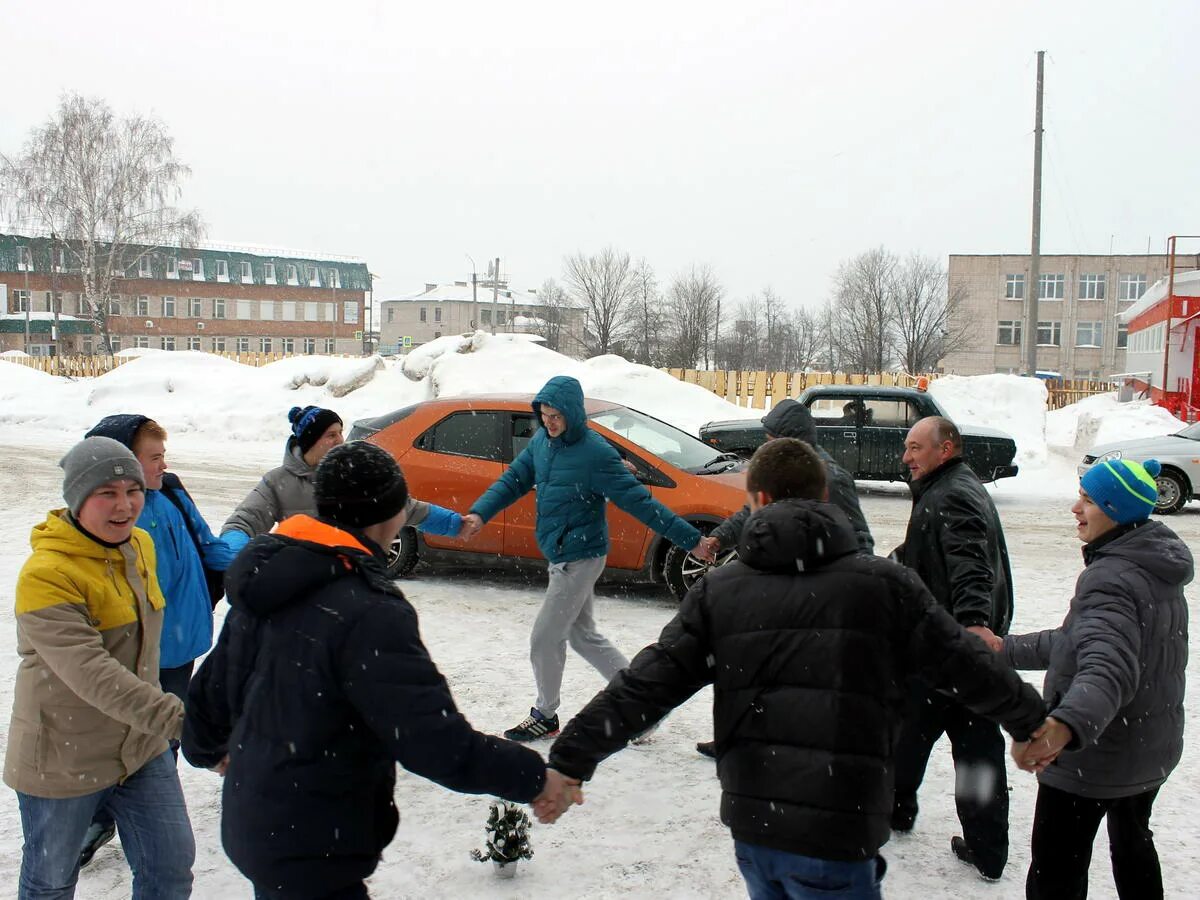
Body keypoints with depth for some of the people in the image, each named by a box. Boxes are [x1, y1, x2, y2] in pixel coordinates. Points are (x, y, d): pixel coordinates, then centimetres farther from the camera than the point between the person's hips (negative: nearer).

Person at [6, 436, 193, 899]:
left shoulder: (140, 545, 0)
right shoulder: (45, 574, -24)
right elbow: (93, 674, -35)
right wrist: (180, 720, -44)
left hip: (141, 747, 6)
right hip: (64, 758, -6)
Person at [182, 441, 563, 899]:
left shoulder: (271, 580, 1)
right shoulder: (367, 612, -27)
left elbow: (216, 681, 15)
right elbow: (435, 740, -30)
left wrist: (206, 748, 35)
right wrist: (532, 778, -17)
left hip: (253, 823, 9)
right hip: (312, 851, -9)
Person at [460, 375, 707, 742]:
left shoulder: (596, 453, -20)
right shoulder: (541, 441, 3)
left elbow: (638, 501, -18)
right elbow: (513, 480, 5)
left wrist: (690, 539, -19)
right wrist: (479, 514, -13)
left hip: (580, 558, -8)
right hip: (558, 556, 8)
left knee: (544, 640, 0)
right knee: (582, 634, 18)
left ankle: (545, 716, 20)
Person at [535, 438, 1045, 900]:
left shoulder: (718, 590, 3)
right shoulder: (884, 583, -1)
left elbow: (645, 686, -1)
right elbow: (966, 667, 6)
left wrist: (569, 761, 3)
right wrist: (1033, 720, 23)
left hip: (750, 825, 3)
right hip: (836, 835, -3)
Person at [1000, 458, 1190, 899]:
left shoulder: (1112, 578, -27)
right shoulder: (1156, 569, 4)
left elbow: (1109, 666, -44)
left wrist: (1066, 726, -60)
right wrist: (1008, 649, 12)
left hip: (1094, 758, -10)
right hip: (1154, 750, 10)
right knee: (1133, 845, 31)